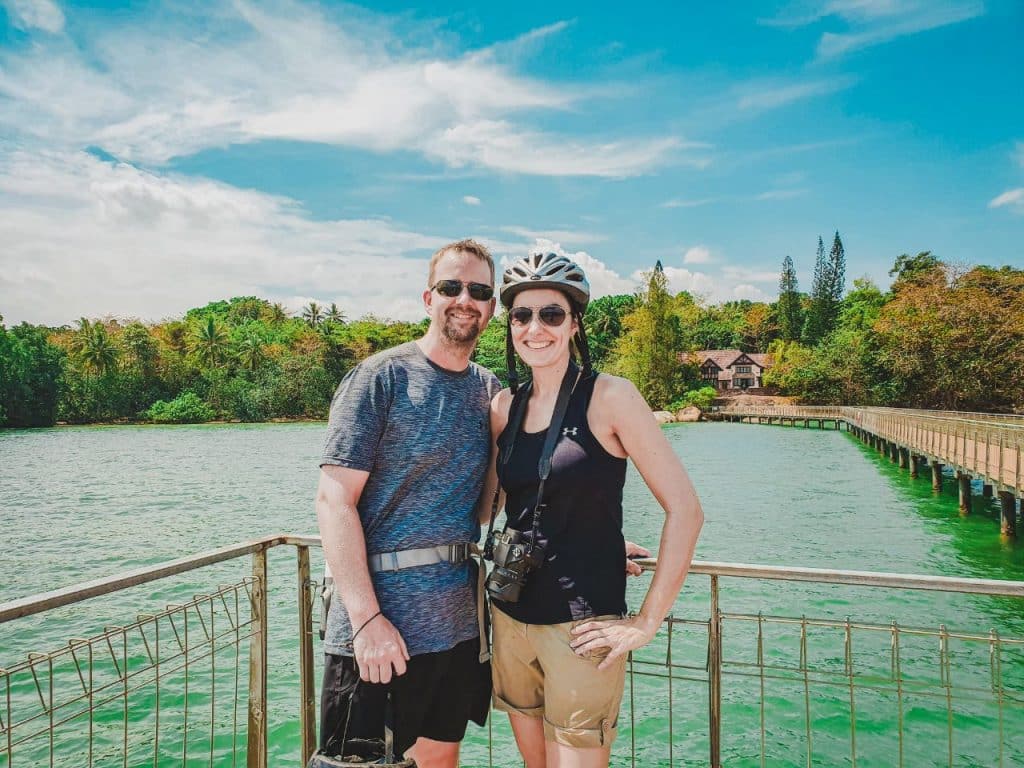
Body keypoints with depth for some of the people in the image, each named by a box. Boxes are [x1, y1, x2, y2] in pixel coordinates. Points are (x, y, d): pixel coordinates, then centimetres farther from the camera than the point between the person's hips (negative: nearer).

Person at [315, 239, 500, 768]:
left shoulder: (491, 392, 7)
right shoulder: (381, 377, -9)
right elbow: (334, 499, -13)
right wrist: (367, 617, -19)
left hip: (460, 623, 5)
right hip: (375, 625, -5)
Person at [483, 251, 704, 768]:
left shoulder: (609, 397, -12)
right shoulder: (505, 405, 4)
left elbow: (684, 508, -14)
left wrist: (647, 622, -13)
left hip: (581, 626, -5)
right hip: (511, 616, 5)